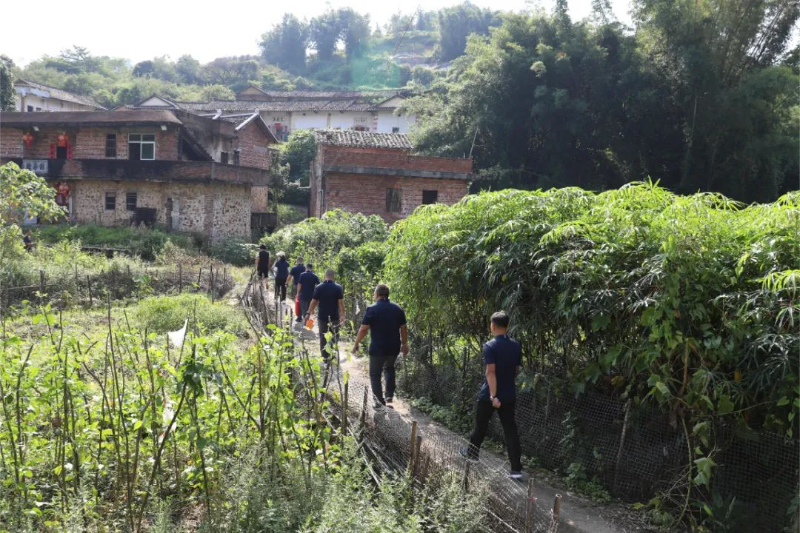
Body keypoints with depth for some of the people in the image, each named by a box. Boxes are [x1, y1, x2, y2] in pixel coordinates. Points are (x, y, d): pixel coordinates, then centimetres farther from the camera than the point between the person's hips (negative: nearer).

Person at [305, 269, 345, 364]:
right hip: (335, 317, 0)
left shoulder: (319, 287, -3)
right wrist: (342, 315, -5)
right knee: (334, 337, 15)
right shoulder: (338, 287, -6)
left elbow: (314, 302, -3)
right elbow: (341, 302, -9)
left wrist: (309, 313, 5)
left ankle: (325, 359, 7)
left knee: (323, 337, 7)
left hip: (322, 317, 0)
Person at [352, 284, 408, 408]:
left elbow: (363, 329, -12)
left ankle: (380, 401, 5)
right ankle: (389, 395, 19)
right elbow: (403, 329, 6)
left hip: (377, 348, -5)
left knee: (375, 374, 10)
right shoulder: (398, 309, 2)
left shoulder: (372, 309, -11)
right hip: (394, 348, 5)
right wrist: (404, 344, 18)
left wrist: (356, 344, -1)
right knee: (389, 368, 28)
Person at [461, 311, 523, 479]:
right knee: (510, 430, 2)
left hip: (489, 395, -4)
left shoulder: (490, 346, -15)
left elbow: (491, 372, -23)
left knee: (480, 426, 17)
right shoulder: (516, 346, 2)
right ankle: (516, 469, -4)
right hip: (509, 395, 4)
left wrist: (493, 396, -25)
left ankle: (471, 453, 38)